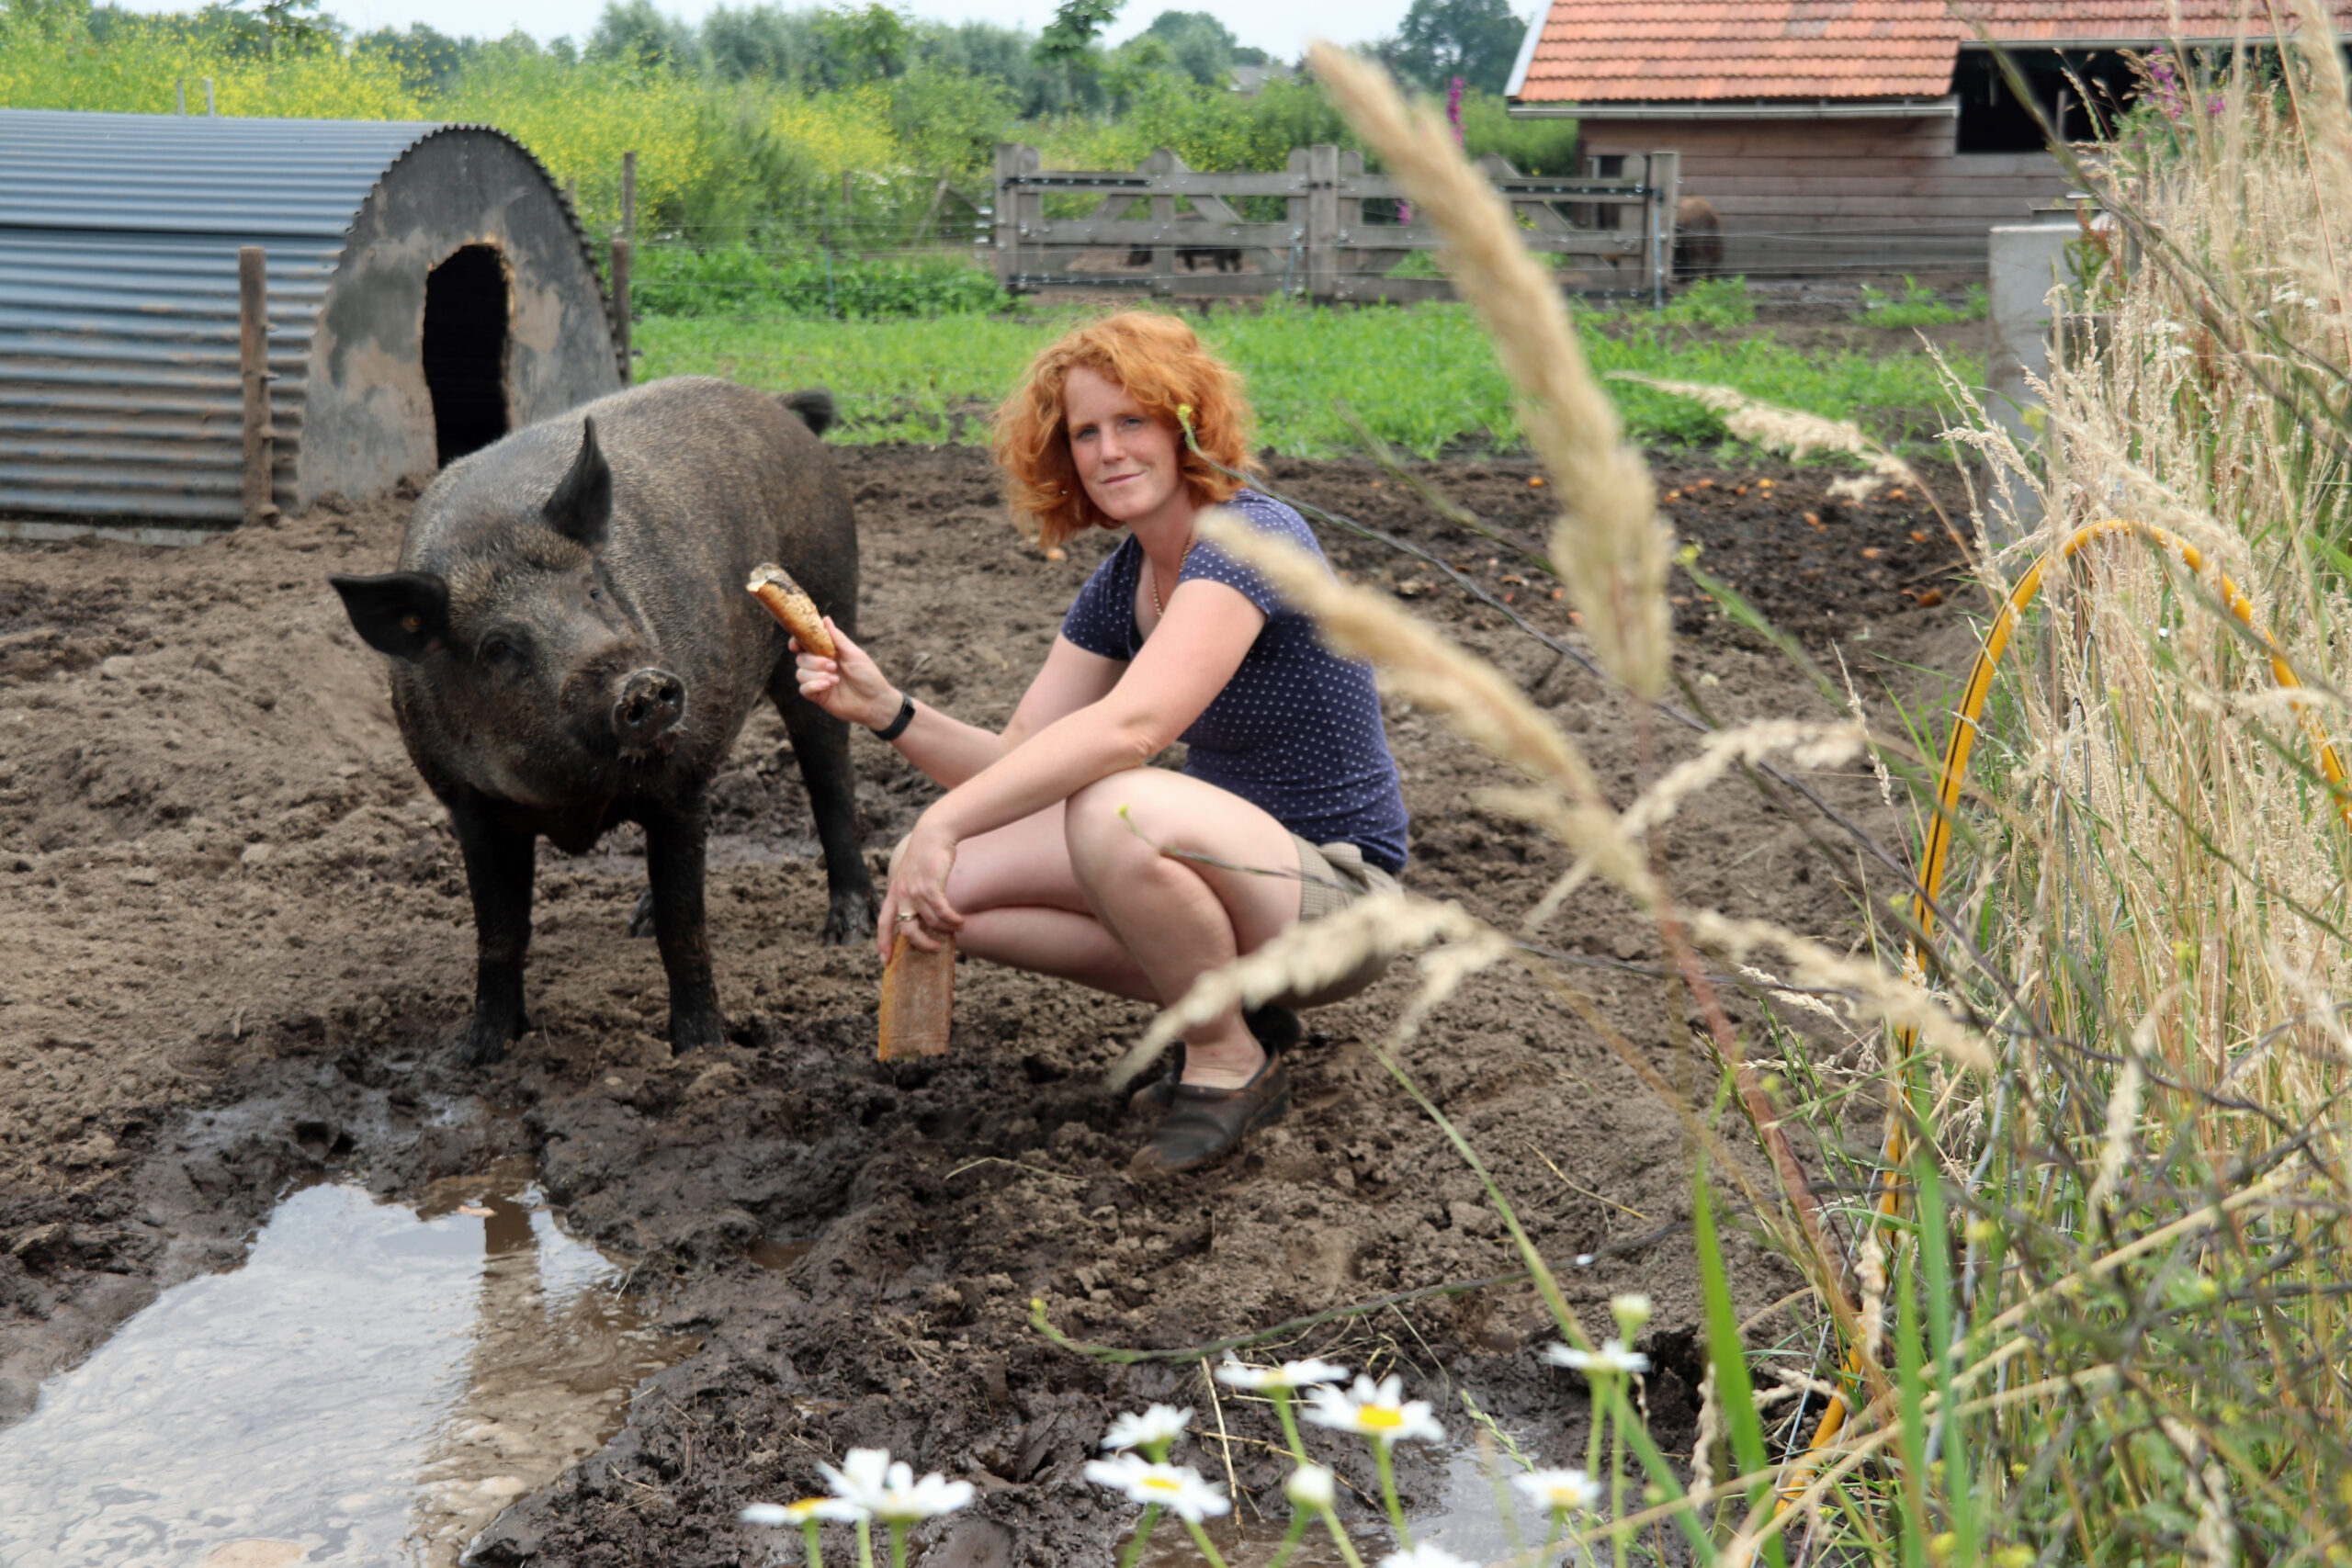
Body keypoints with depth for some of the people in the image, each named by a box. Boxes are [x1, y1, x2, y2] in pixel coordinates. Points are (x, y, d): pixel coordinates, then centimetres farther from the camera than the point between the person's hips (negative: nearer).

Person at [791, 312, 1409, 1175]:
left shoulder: (1252, 537, -20)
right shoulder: (1121, 583, 7)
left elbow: (1129, 729, -34)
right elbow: (1019, 762, 1)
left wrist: (942, 822, -36)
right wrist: (888, 711, -15)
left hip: (1336, 898, -8)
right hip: (1223, 871, 8)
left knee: (1115, 809, -36)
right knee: (951, 885, -4)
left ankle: (1232, 1061, -11)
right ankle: (1225, 999, 6)